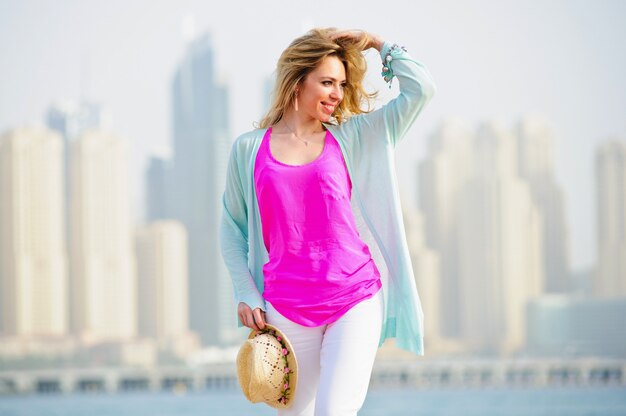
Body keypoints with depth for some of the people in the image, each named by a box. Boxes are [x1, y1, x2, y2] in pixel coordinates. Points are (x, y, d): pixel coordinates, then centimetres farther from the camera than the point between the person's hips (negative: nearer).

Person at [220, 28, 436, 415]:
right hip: (286, 308, 1)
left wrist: (376, 42, 9)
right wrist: (246, 295, 5)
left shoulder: (351, 139, 7)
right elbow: (232, 227, 13)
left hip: (355, 299, 0)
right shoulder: (249, 149, 6)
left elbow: (420, 88, 0)